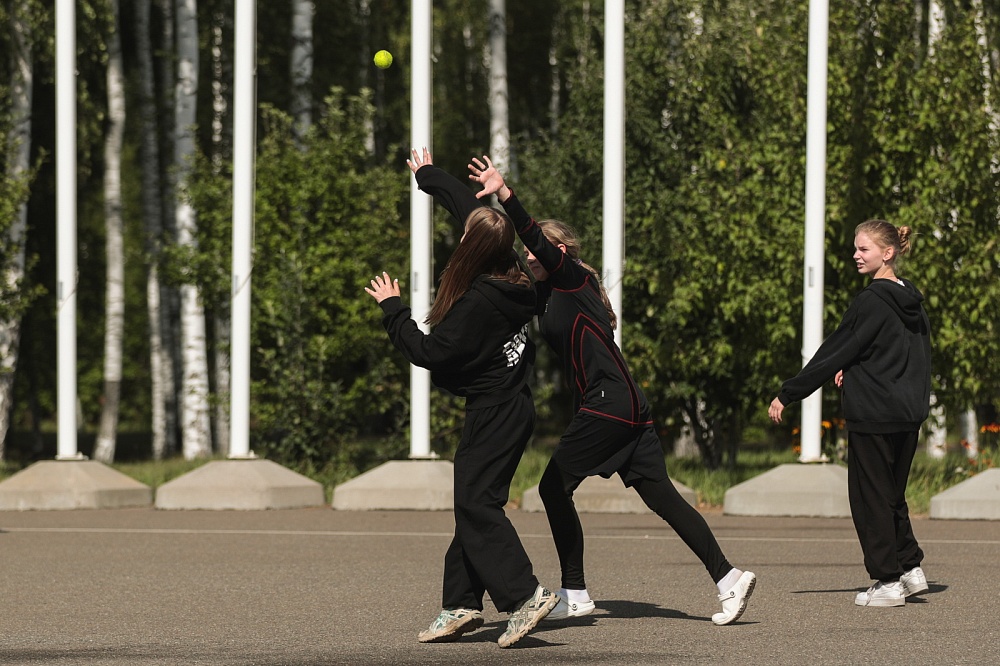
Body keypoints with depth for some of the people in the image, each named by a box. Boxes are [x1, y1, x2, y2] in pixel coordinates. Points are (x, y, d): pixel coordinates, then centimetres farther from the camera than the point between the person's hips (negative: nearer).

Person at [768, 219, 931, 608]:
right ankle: (910, 568, 16)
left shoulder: (871, 302, -15)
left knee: (871, 496, 0)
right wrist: (853, 370, 12)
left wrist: (787, 395, -8)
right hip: (908, 414, 8)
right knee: (892, 495, 18)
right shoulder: (912, 302, 10)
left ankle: (887, 580, 1)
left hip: (873, 415, -8)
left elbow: (833, 355, -13)